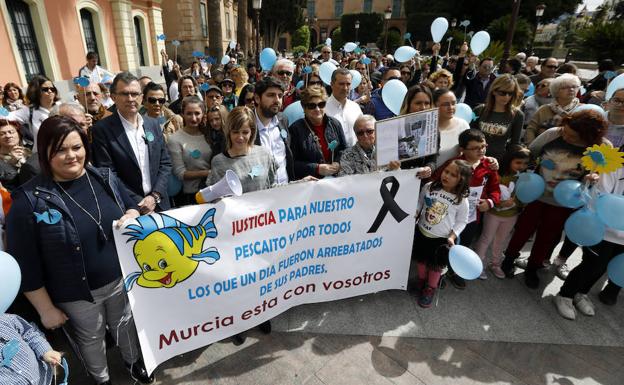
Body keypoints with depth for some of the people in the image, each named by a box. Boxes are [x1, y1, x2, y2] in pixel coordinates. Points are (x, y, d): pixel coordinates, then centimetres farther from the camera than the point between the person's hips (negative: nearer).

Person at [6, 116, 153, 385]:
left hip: (120, 279, 3)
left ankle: (133, 362, 56)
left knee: (126, 324, 26)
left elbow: (131, 206, 8)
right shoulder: (29, 200, -18)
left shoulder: (106, 178, -7)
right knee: (91, 340, 22)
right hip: (76, 295, -3)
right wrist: (46, 309, -8)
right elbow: (25, 264, -13)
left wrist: (132, 217, -17)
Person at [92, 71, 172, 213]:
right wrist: (139, 204, -13)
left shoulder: (153, 124, 4)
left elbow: (165, 163, 4)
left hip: (159, 204, 4)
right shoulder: (102, 129, -9)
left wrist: (155, 197, -8)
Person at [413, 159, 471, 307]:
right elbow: (418, 205, 3)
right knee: (421, 260, 22)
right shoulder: (429, 187, -11)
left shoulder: (462, 200, -16)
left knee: (436, 266, 15)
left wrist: (452, 236, -17)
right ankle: (421, 280, 50)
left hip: (441, 239, -2)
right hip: (421, 233, 3)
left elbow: (461, 222, -6)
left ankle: (430, 289, 40)